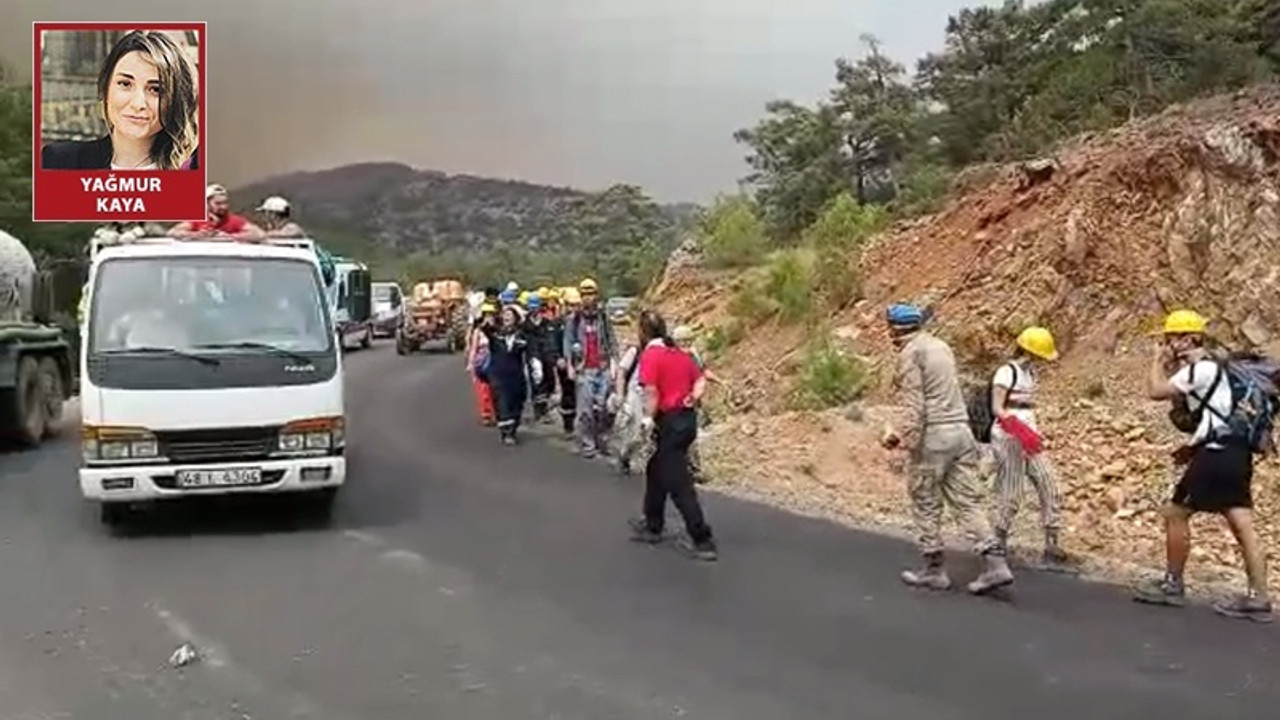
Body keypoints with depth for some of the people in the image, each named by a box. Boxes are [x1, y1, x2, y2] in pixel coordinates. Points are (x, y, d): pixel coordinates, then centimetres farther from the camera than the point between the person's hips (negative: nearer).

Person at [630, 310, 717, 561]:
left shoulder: (650, 355, -13)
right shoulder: (680, 353, 12)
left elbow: (651, 393, -18)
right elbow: (701, 382, 10)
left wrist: (648, 420, -6)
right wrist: (691, 400, 1)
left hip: (670, 422, -9)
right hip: (687, 418, 9)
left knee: (679, 484, -3)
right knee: (656, 472, 24)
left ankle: (703, 541, -2)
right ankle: (652, 526, 35)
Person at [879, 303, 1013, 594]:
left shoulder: (910, 353, -8)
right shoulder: (940, 346, 18)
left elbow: (914, 403, -16)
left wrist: (909, 439, -16)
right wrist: (904, 432, 24)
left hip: (933, 436, -8)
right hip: (961, 430, 8)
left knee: (926, 504, 5)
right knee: (967, 501, 6)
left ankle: (934, 570, 12)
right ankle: (995, 563, -3)